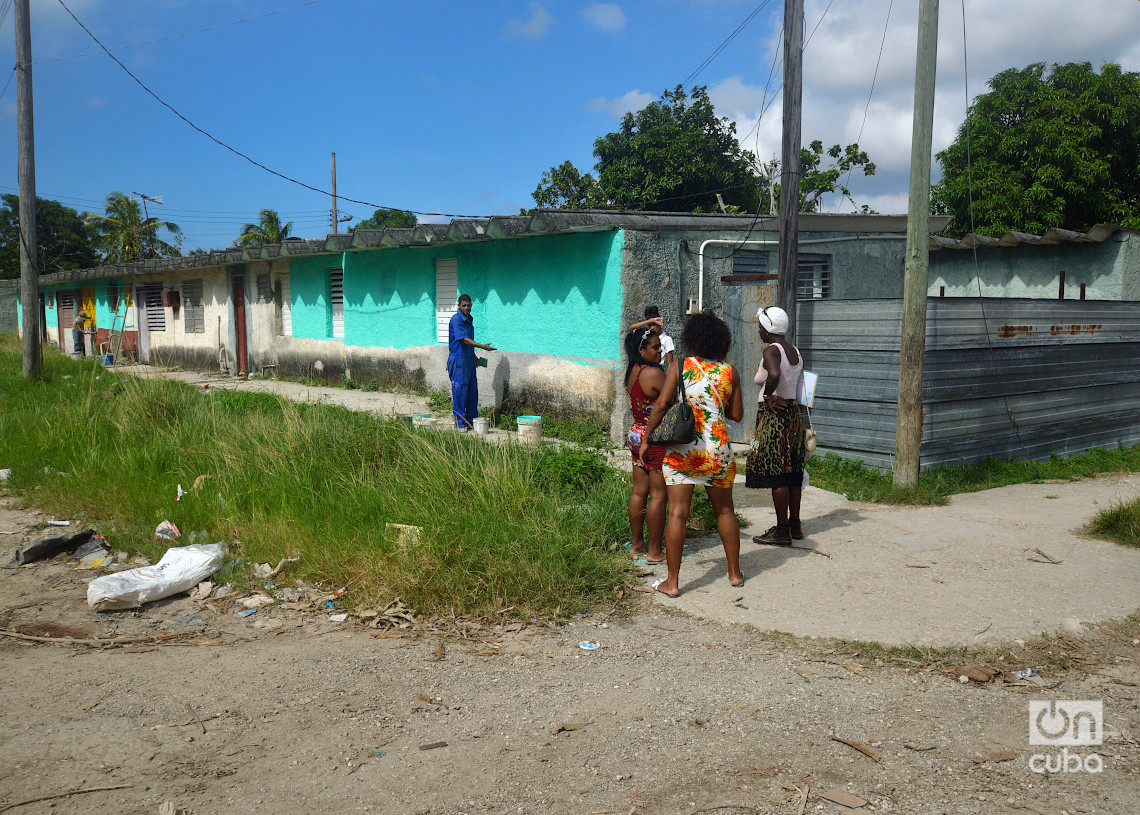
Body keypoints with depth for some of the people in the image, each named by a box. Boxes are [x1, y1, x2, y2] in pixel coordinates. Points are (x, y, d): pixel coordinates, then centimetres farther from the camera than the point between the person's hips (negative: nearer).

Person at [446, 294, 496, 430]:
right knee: (460, 390, -4)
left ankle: (471, 421, 19)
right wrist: (482, 346, -28)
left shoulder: (469, 319, 14)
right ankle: (460, 422, 2)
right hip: (458, 360, -9)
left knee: (472, 391, 10)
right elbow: (464, 339, -22)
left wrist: (474, 357, 26)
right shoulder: (456, 319, -13)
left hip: (469, 360, 9)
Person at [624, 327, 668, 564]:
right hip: (656, 439, -9)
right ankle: (654, 551, 4)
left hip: (636, 435, 9)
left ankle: (637, 544, 24)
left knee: (639, 491, 15)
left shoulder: (632, 371, 6)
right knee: (658, 495, -1)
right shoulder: (654, 373, -18)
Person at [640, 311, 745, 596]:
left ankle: (672, 582, 5)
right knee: (725, 510, 18)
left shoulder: (679, 367, -4)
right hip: (718, 451, 2)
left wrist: (646, 438, 0)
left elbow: (661, 405, -9)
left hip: (681, 450, -2)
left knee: (677, 514, 1)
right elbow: (737, 414, 6)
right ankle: (735, 573, 29)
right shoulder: (730, 372, 2)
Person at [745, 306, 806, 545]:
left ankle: (782, 531, 1)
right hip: (794, 413, 9)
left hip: (774, 415, -9)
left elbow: (774, 374, -34)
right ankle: (795, 524, 23)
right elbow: (800, 386, 16)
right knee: (792, 472, 14)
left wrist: (769, 397, -20)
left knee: (776, 474, -4)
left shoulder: (772, 351, -14)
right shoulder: (795, 352, 14)